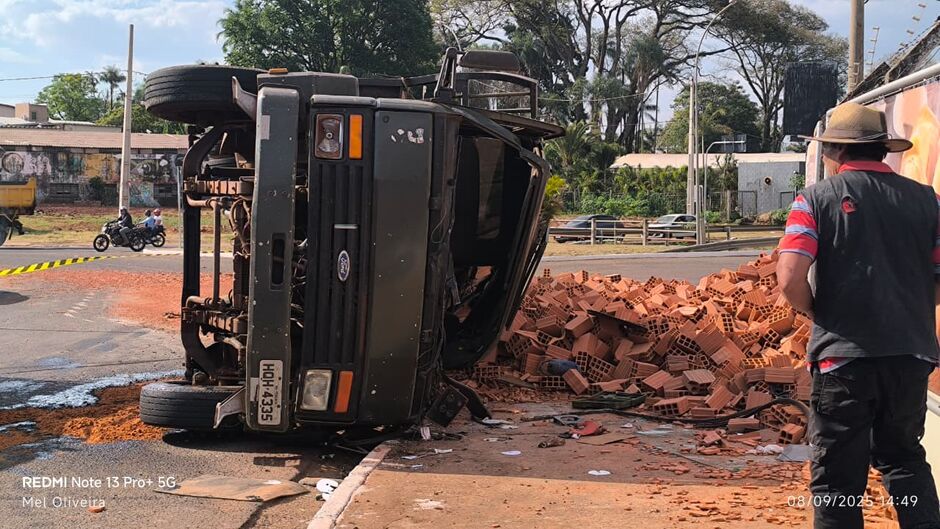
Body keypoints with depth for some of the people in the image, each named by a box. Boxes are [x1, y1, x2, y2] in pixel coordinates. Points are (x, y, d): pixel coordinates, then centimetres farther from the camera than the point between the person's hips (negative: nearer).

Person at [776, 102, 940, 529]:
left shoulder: (817, 198, -6)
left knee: (837, 476, 7)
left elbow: (790, 280, -17)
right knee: (904, 457, 24)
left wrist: (817, 313, 2)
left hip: (844, 354, -3)